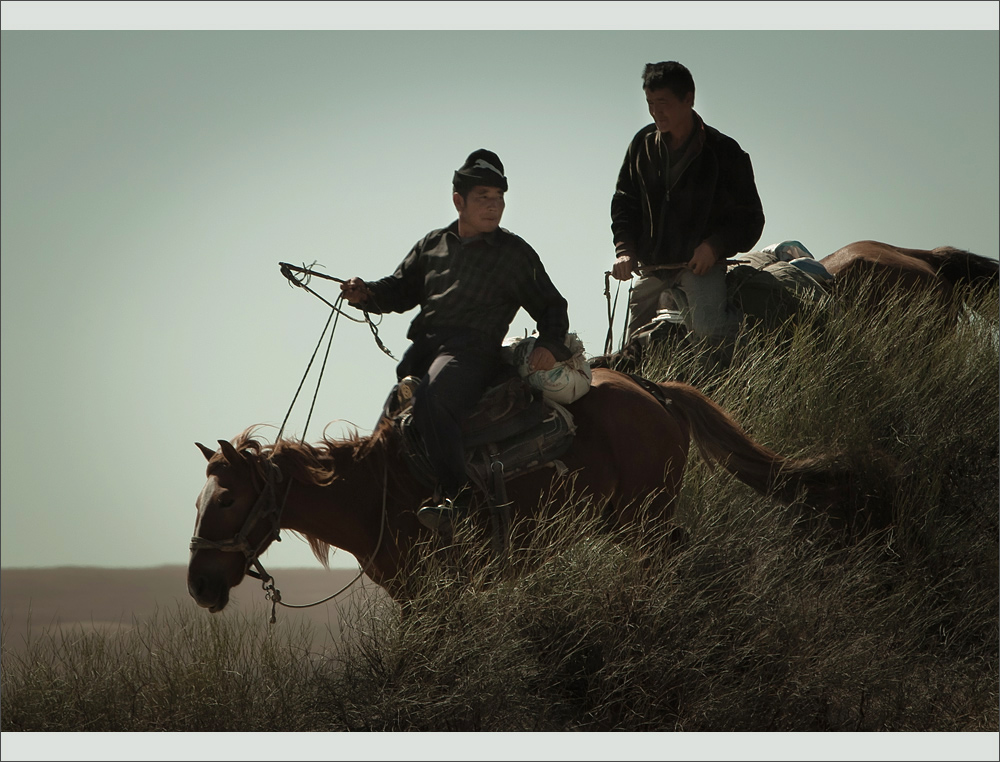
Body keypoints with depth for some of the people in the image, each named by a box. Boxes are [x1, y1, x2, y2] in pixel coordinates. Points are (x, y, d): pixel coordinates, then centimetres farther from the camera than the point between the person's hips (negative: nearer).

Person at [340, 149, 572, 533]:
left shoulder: (515, 252, 9)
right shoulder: (433, 244, 20)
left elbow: (552, 306, 11)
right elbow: (400, 290, 23)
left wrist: (549, 345, -9)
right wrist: (365, 294, 1)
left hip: (472, 348, -7)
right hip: (423, 344, 7)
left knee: (430, 400, -32)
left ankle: (458, 499, -37)